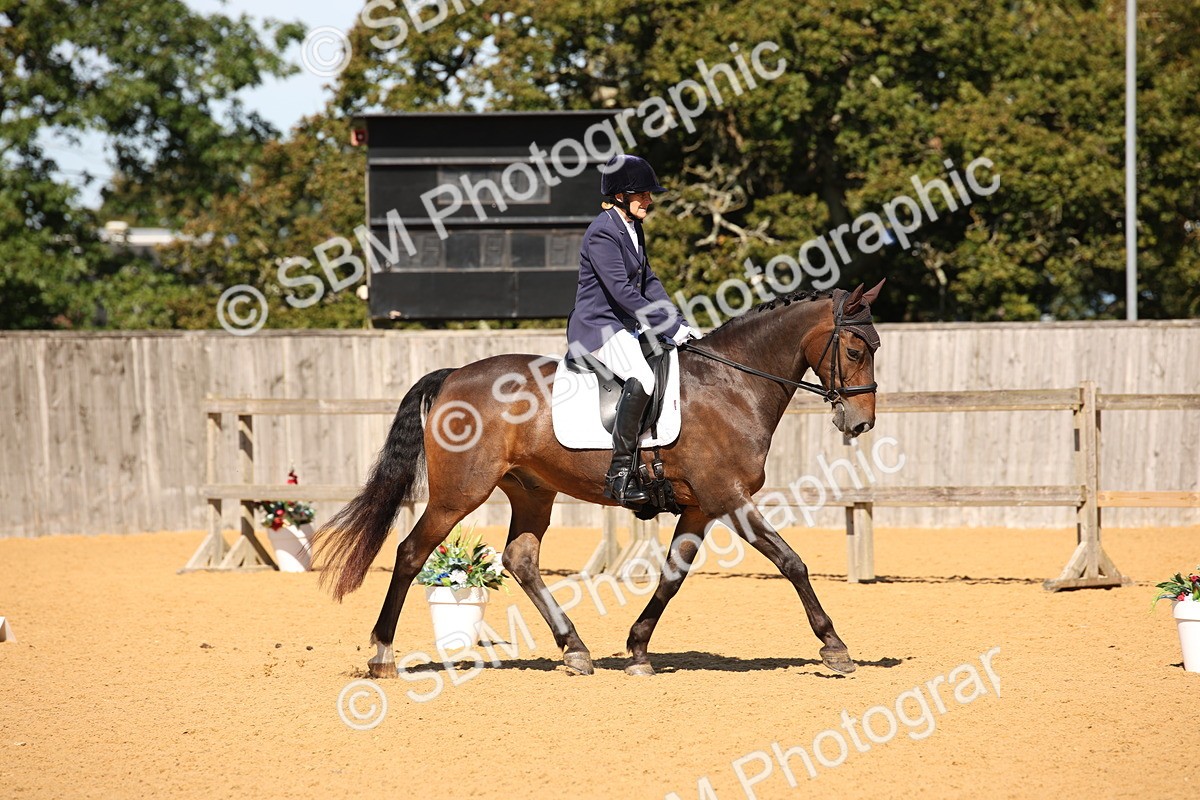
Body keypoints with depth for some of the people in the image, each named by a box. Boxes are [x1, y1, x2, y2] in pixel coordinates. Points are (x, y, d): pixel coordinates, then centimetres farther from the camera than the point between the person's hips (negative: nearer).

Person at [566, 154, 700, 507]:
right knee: (641, 378, -33)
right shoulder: (602, 233, -16)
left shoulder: (632, 229, 15)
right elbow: (622, 292, -22)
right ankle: (620, 472, -31)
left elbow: (648, 282, 17)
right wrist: (669, 327, -20)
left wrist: (678, 322, 4)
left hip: (625, 326, 10)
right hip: (598, 327, -10)